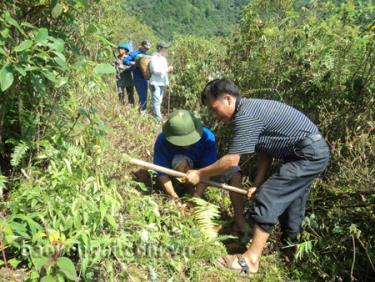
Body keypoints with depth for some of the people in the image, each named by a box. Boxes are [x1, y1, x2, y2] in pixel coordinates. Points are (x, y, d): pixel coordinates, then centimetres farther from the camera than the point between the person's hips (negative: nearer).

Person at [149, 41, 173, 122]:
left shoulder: (163, 58, 16)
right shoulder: (154, 58, -11)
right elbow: (156, 71, -21)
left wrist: (167, 82, 18)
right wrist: (167, 69, -18)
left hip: (162, 84, 9)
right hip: (155, 84, -9)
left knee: (159, 101, 12)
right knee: (157, 101, -12)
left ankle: (155, 117, 21)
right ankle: (158, 118, -11)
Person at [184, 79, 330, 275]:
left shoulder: (245, 115, -23)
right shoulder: (249, 110, 9)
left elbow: (231, 161, -22)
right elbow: (264, 153, 8)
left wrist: (199, 174, -11)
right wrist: (257, 184, 2)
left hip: (308, 154, -10)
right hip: (314, 152, 10)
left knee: (268, 197, -12)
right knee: (289, 201, 20)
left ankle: (251, 259, -6)